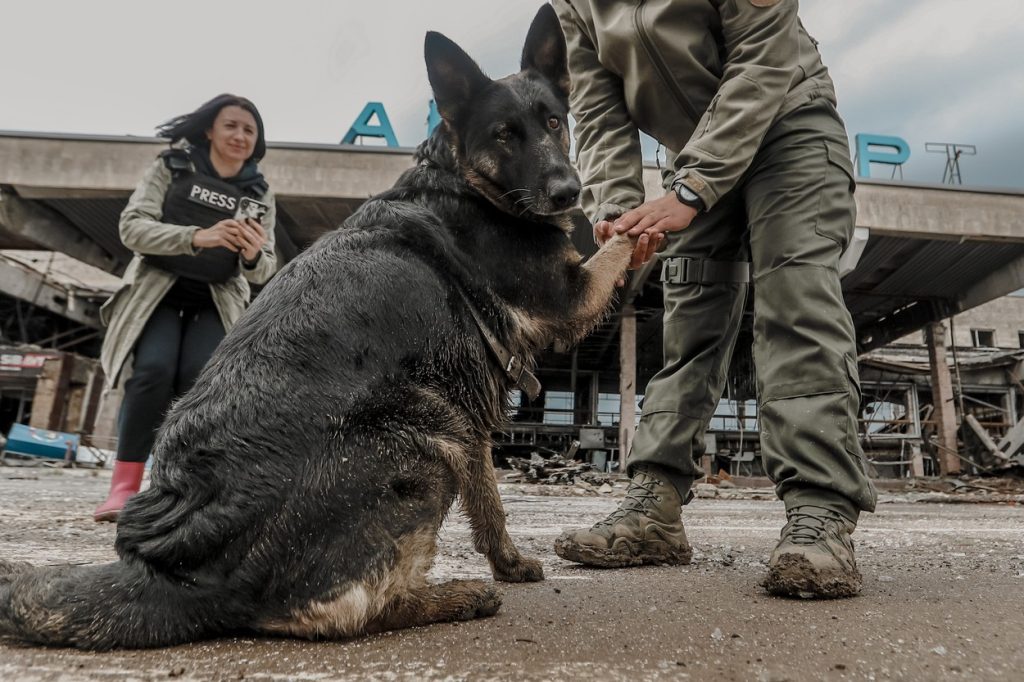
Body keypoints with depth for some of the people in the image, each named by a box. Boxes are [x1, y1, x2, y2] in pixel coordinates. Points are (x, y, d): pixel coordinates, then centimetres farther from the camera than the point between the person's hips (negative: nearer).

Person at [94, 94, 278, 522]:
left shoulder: (259, 194, 5)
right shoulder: (171, 167, 2)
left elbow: (263, 271, 1)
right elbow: (131, 227, -11)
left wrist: (254, 255, -25)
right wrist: (198, 237, -28)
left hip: (217, 300, 1)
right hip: (159, 290, -1)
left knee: (199, 378, -22)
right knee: (154, 370, -25)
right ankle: (124, 485, -16)